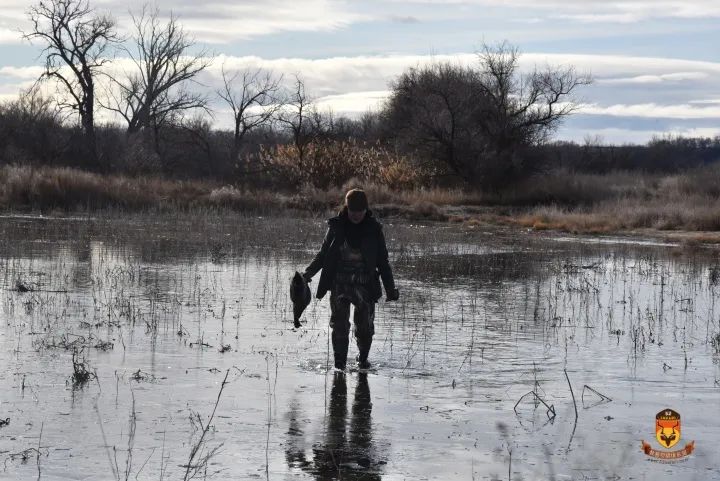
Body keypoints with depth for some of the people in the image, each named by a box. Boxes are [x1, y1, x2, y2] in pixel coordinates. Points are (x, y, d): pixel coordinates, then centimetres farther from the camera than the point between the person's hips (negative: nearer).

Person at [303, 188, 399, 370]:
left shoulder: (373, 229, 1)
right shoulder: (336, 227, 1)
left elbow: (382, 262, 6)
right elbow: (323, 254, 10)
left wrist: (390, 288, -1)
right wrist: (308, 273, -4)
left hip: (365, 285, 0)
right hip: (339, 284, 0)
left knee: (365, 326, -1)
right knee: (339, 326, -6)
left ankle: (363, 359, 22)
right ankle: (339, 364, 3)